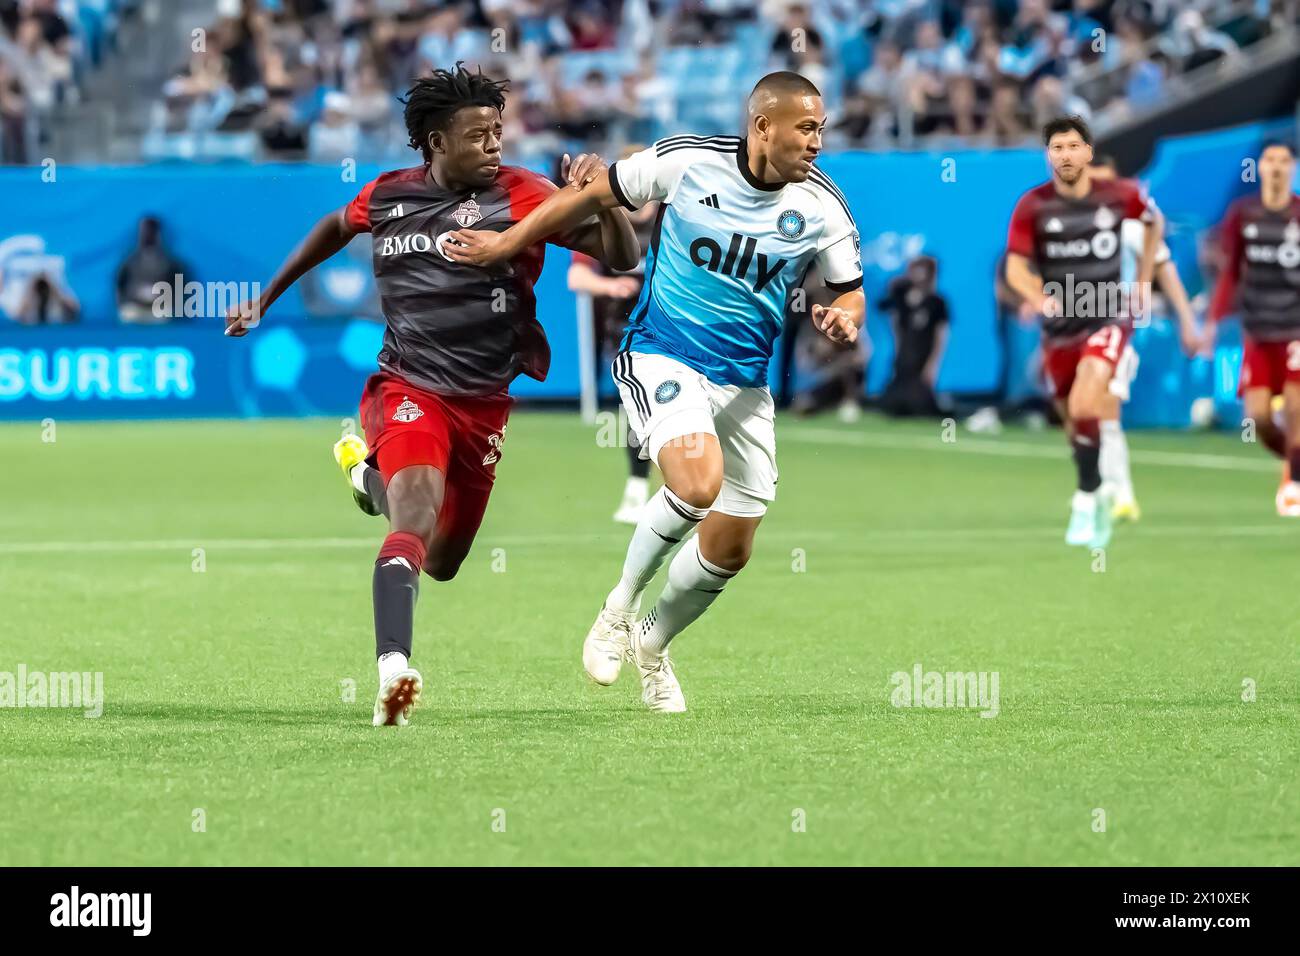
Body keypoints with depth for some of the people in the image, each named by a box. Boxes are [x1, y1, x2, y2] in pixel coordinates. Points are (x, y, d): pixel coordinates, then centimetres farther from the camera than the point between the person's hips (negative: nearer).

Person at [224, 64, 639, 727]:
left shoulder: (521, 196, -7)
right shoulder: (386, 196, 0)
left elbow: (622, 258, -13)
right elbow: (337, 227, 24)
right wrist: (266, 298, 28)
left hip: (484, 404, 2)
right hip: (408, 390, -2)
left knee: (442, 563, 16)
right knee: (418, 514, -31)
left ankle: (368, 470, 44)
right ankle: (392, 668, -40)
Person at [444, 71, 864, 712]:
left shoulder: (822, 207, -5)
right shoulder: (686, 161, -12)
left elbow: (850, 295, 7)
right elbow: (592, 197, 2)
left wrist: (843, 319, -17)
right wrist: (505, 244, 6)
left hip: (744, 382, 4)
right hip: (661, 359, -4)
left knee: (730, 547, 5)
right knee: (698, 483, -30)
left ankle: (653, 645, 34)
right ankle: (621, 605, -5)